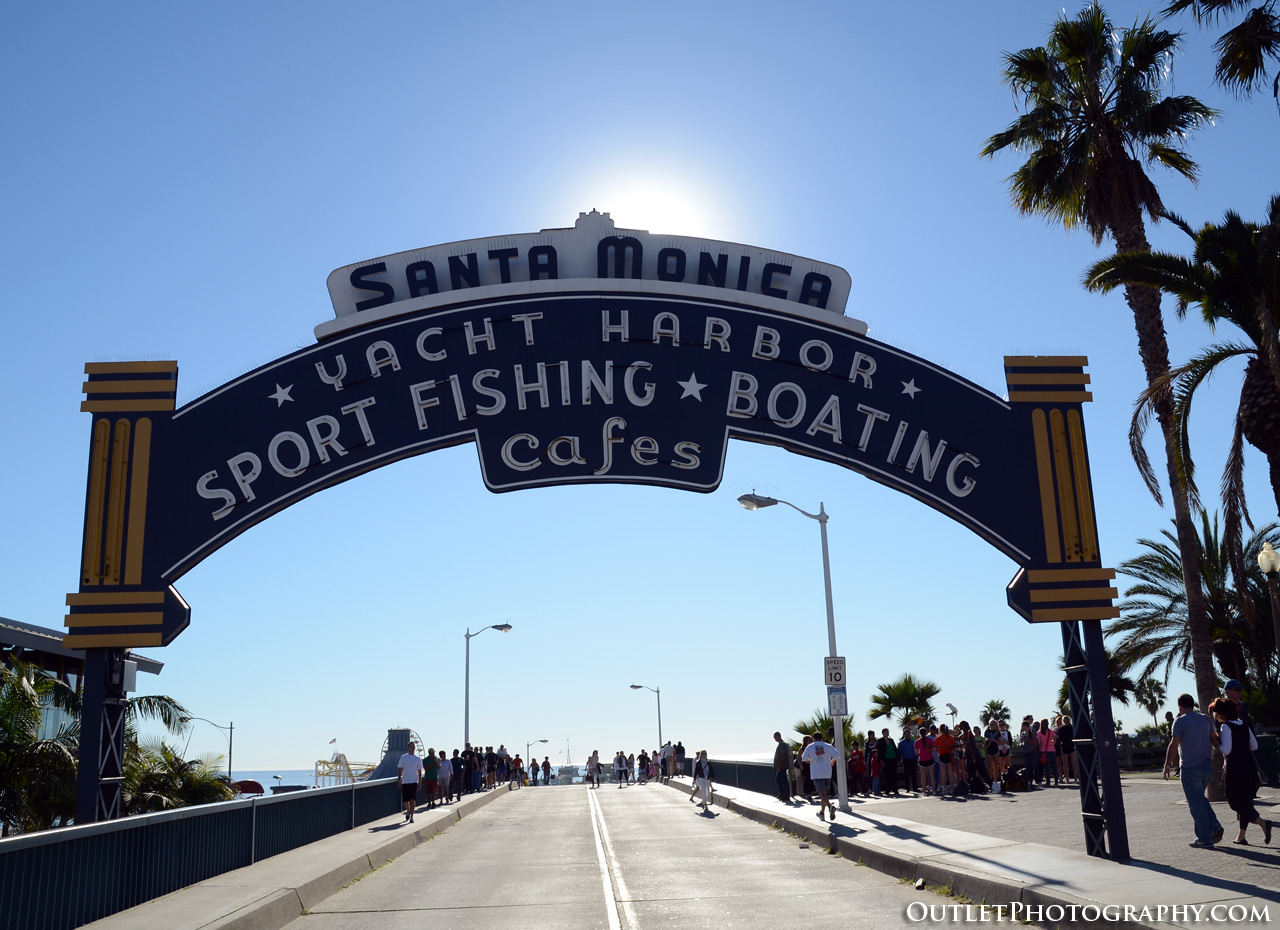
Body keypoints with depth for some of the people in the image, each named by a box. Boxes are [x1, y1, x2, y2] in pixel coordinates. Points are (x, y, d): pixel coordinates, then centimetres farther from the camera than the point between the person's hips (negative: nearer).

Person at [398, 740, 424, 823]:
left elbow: (419, 772, 9)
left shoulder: (418, 759, 5)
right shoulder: (403, 757, 4)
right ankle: (408, 811, 34)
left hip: (414, 782, -1)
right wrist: (399, 780, -3)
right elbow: (400, 770, 5)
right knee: (405, 800, 6)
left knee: (413, 800, -9)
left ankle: (411, 817, -5)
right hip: (405, 782, 1)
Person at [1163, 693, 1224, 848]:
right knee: (1201, 799, 22)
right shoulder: (1206, 720, 8)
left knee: (1196, 803, 1)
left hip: (1190, 768, -7)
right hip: (1207, 765, 7)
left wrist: (1167, 765, -10)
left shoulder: (1181, 721, -12)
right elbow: (1213, 740, 16)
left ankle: (1205, 838, 4)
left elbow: (1173, 745, -16)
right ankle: (1215, 826, 9)